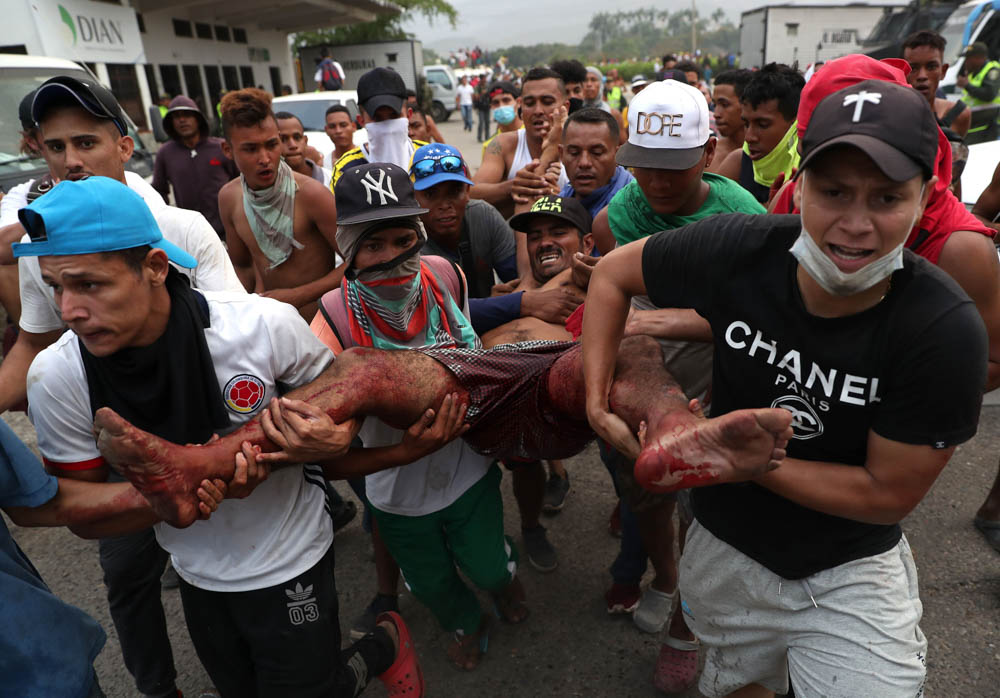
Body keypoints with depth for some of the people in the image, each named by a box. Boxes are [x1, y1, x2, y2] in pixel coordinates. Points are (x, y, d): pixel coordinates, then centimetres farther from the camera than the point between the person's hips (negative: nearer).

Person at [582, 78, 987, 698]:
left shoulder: (945, 332, -27)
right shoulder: (739, 250, -24)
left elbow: (888, 494, -20)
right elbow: (613, 273, -9)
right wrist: (597, 399, -16)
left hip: (852, 571, -2)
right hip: (728, 547, 3)